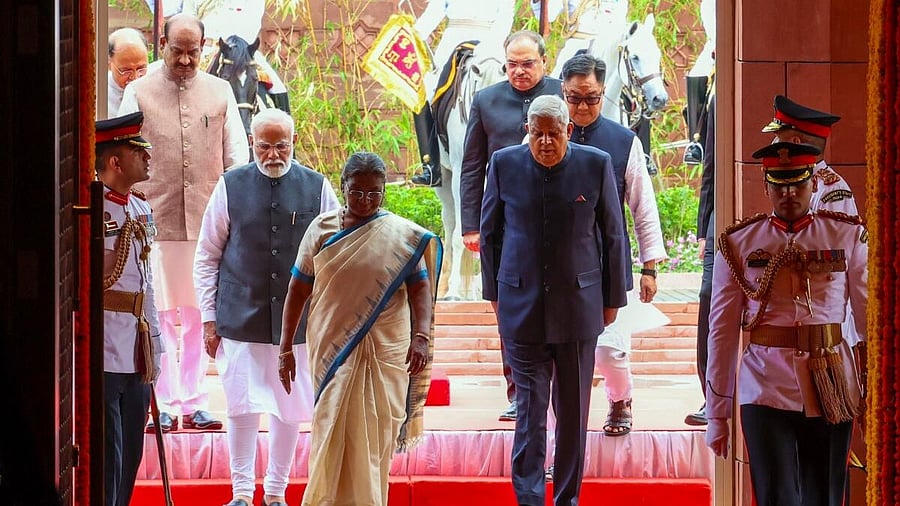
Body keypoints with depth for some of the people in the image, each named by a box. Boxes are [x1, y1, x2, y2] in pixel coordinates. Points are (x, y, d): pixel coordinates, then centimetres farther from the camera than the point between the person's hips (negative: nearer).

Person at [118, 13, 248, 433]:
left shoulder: (220, 92, 10)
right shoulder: (139, 93, 4)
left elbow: (237, 157, 10)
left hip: (207, 221, 2)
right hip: (155, 220, -1)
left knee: (198, 316, 6)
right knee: (159, 315, 0)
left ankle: (193, 402, 13)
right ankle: (163, 403, 8)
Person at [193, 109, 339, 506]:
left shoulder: (317, 189, 1)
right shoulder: (230, 187, 0)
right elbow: (207, 257, 6)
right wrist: (209, 319, 3)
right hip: (241, 320, -1)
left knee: (290, 409, 7)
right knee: (242, 407, -3)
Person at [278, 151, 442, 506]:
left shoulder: (403, 235, 1)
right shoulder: (322, 230, 4)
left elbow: (420, 289, -1)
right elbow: (297, 291, 6)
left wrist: (421, 336, -16)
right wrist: (286, 349, 4)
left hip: (384, 351, -1)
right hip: (333, 349, 1)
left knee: (375, 434, 1)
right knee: (334, 431, -1)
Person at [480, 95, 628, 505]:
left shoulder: (596, 165, -3)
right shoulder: (504, 164, -1)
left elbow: (613, 236, 5)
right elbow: (490, 232, 10)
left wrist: (613, 299, 7)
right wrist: (494, 292, 10)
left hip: (578, 303, 0)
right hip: (521, 304, 0)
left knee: (573, 410, 7)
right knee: (529, 408, -3)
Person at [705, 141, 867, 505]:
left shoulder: (848, 237, 3)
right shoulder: (738, 244, 3)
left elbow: (871, 320, 3)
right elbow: (722, 332, 4)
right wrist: (716, 414, 4)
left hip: (832, 393, 1)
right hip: (766, 394, -1)